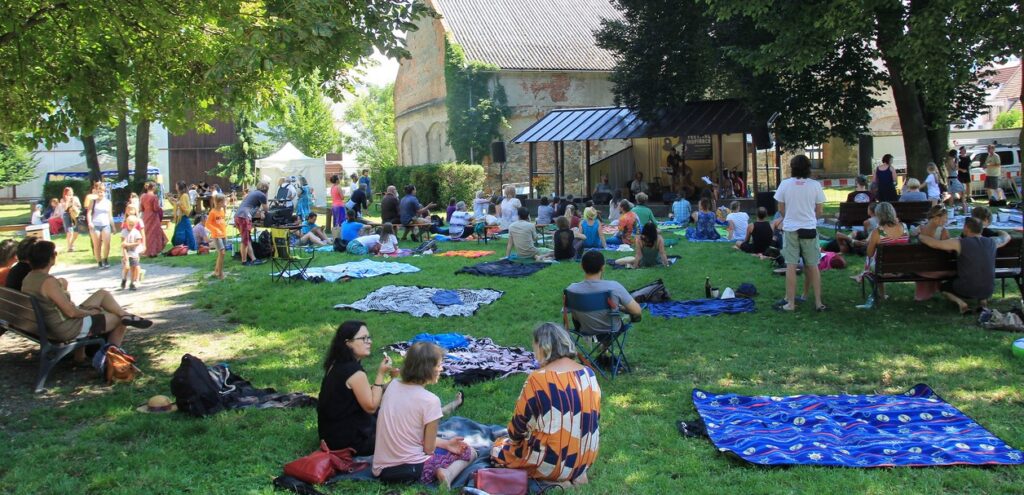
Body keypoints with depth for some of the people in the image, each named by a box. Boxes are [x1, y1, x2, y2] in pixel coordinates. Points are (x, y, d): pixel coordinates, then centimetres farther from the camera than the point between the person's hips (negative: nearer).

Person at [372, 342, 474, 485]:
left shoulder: (392, 385, 2)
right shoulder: (430, 400, -17)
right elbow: (429, 448, -10)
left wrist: (445, 443, 12)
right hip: (411, 470, -8)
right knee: (469, 452, 14)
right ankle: (447, 474, -11)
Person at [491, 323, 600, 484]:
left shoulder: (537, 379, -18)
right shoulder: (589, 374, -2)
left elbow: (519, 422, -6)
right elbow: (595, 416, 10)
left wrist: (514, 438, 16)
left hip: (552, 461, -6)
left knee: (498, 448, 18)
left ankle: (553, 479, 2)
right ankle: (575, 473, 12)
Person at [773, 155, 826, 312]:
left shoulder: (785, 184, -5)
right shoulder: (815, 185, -5)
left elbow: (781, 209, 2)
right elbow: (819, 211, 1)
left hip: (790, 228, 0)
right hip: (809, 228, 1)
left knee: (791, 266, 2)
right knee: (812, 266, 8)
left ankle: (790, 302, 4)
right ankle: (818, 302, 12)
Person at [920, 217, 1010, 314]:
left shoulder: (960, 243, -13)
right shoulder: (992, 242, 1)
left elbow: (935, 243, -12)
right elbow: (1007, 237, 23)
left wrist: (920, 237, 6)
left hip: (967, 290, -4)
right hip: (988, 291, 4)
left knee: (943, 285, 26)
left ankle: (960, 302, -1)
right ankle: (983, 300, 11)